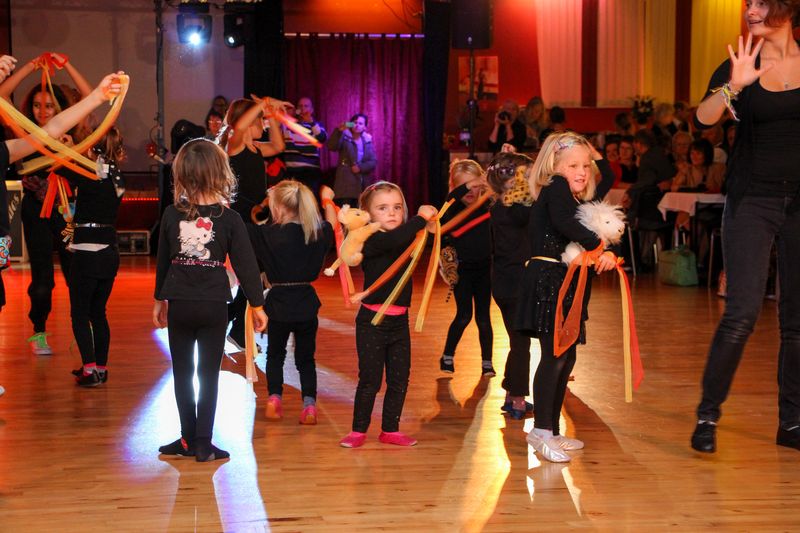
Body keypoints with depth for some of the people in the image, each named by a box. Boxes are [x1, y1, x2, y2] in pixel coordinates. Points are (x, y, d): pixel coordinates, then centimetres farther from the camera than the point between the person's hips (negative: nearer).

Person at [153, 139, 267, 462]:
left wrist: (160, 299, 21)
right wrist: (256, 305, 4)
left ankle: (189, 439, 17)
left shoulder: (171, 215, -2)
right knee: (209, 375, 4)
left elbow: (163, 261, 8)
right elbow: (245, 264, -6)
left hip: (179, 305, 2)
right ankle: (203, 444, 6)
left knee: (182, 373, 13)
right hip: (214, 306, -2)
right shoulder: (229, 219, -9)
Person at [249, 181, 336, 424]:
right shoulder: (316, 233, -2)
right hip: (306, 303, 2)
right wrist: (327, 200, 37)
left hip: (279, 304, -2)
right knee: (306, 357, 14)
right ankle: (309, 404, 4)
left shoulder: (268, 235, -14)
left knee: (275, 354, 19)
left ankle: (274, 397, 6)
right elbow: (332, 224, 20)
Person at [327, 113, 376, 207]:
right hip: (346, 181, -3)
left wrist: (360, 167, -9)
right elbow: (331, 146, -15)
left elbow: (373, 162, 7)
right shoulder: (344, 138, 5)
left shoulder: (367, 141, 14)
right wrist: (339, 131, -26)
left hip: (363, 183, 3)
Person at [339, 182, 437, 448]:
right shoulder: (371, 241, -13)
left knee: (399, 379, 9)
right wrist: (420, 218, -27)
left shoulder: (408, 239, 8)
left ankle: (390, 430, 22)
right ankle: (359, 430, 14)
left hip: (399, 320, 6)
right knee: (369, 379, 1)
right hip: (372, 321, -6)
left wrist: (431, 227, -3)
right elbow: (394, 240, -30)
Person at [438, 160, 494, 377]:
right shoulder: (453, 207, -9)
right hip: (461, 269, -3)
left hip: (484, 268, 3)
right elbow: (453, 196, -32)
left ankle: (487, 362, 14)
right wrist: (468, 185, -47)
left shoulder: (486, 205, -1)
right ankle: (447, 357, 15)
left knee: (483, 317, 6)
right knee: (464, 315, -3)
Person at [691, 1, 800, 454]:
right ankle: (708, 414, 0)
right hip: (752, 199, -2)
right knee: (743, 312, -12)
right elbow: (703, 119, -15)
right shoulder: (738, 67, 2)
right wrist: (733, 87, -30)